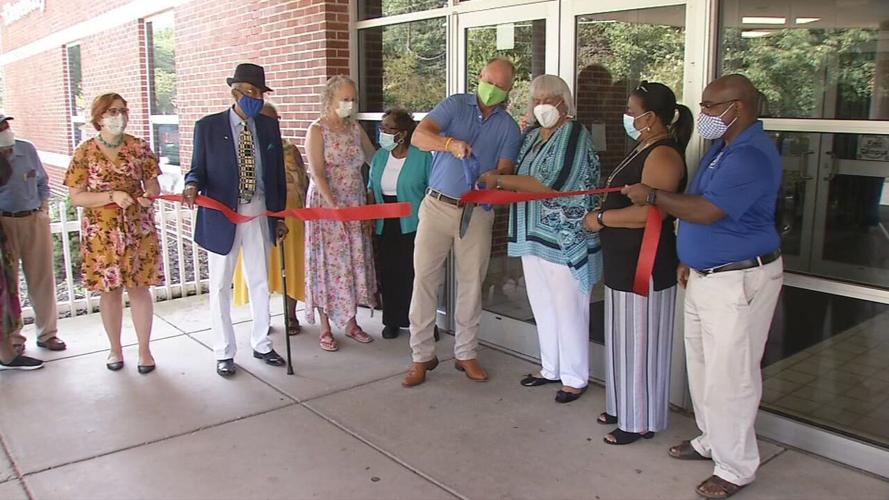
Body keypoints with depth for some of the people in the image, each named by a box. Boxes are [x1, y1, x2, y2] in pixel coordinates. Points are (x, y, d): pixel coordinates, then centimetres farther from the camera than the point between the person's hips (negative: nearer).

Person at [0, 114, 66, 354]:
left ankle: (47, 333, 21)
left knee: (42, 278, 8)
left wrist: (44, 208, 6)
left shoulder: (27, 149, 1)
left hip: (35, 220, 2)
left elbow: (43, 182, 14)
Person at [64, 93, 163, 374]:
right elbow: (76, 197, -6)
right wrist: (113, 196, -20)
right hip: (101, 233, 0)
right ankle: (115, 348, 26)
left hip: (138, 229, 0)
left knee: (138, 287, 5)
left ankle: (144, 349, 17)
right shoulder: (85, 152, -4)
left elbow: (152, 184, 4)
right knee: (110, 290, 9)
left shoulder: (139, 147, 0)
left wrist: (148, 196, -20)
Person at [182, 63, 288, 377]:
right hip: (222, 216, -3)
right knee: (221, 286, 6)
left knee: (261, 283, 14)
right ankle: (224, 352, 21)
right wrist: (193, 185, -24)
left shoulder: (269, 127, 5)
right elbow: (199, 168, 0)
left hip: (260, 215, 3)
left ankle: (261, 344, 30)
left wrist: (279, 216, 6)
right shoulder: (208, 126, -4)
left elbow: (277, 174, 8)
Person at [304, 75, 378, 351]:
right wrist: (334, 206, -22)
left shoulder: (355, 128, 10)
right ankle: (326, 328, 8)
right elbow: (317, 173, -15)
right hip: (326, 204, -5)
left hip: (356, 204, 5)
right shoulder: (317, 130, -7)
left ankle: (351, 323, 19)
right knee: (328, 261, -1)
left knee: (354, 261, 8)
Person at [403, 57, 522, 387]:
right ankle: (422, 355, 8)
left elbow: (504, 169, -3)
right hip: (438, 206, -1)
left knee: (471, 283, 7)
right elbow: (419, 136, -13)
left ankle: (465, 354, 22)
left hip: (477, 212, 2)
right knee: (424, 278, -2)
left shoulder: (509, 127, 7)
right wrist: (450, 143, -32)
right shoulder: (455, 105, 2)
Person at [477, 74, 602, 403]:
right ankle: (551, 369, 29)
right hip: (533, 236, 8)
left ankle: (575, 378, 14)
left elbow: (551, 184, -22)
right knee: (543, 306, 14)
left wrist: (500, 180, -18)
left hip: (564, 237, -7)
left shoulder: (574, 133, -11)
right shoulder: (532, 135, 13)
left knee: (568, 308, 1)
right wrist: (495, 190, 1)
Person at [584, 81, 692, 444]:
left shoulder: (663, 156, -18)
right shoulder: (644, 149, 13)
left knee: (641, 340, 1)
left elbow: (649, 212, -28)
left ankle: (642, 421, 15)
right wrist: (604, 213, 8)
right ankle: (626, 407, 33)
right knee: (626, 338, 18)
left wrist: (601, 218, -17)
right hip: (626, 263, 10)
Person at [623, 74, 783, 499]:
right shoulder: (723, 146, 12)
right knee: (702, 365, 19)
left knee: (729, 376, -2)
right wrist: (689, 259, 17)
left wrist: (652, 196, -14)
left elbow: (705, 211, -28)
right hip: (705, 274, 10)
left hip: (739, 280, -10)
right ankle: (711, 440, 37)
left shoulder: (752, 155, -22)